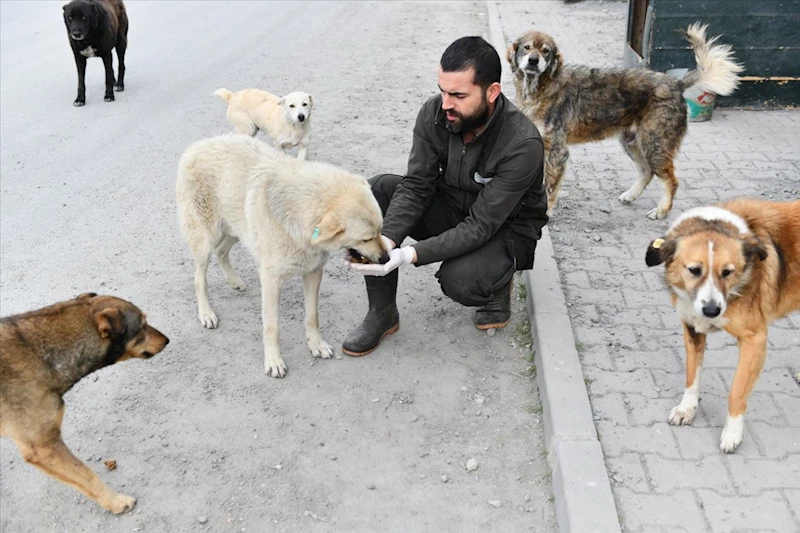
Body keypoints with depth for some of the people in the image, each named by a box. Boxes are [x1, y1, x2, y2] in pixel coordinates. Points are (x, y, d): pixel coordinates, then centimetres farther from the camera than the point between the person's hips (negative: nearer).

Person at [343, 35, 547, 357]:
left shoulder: (523, 145, -31)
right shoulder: (434, 114, -16)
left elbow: (481, 226, -30)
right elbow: (416, 186, -14)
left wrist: (410, 255, -39)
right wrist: (386, 240, -32)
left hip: (505, 229, -5)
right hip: (451, 209, 5)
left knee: (459, 281, -36)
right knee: (376, 191, -19)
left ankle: (498, 281, 4)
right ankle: (382, 313, -8)